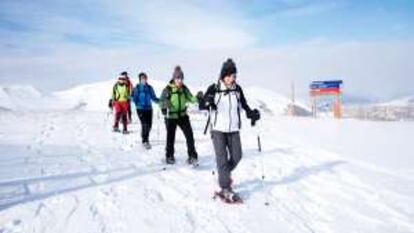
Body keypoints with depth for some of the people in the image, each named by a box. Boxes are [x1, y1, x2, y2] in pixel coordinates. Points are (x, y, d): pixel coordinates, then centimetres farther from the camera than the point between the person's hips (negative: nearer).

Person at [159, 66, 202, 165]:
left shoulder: (184, 88, 0)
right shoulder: (168, 89, -12)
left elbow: (190, 98, 5)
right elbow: (162, 101, -11)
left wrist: (197, 99, -16)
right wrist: (164, 108, -32)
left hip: (182, 115, 3)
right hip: (171, 117, -3)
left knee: (189, 135, -6)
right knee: (170, 137, 9)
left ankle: (192, 156, 5)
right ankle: (169, 156, 30)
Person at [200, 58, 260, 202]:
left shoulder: (237, 89, 2)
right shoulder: (214, 89, -8)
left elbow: (244, 104, 14)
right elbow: (201, 105, -12)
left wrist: (252, 113, -4)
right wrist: (208, 102, -34)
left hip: (234, 129, 4)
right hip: (218, 129, -4)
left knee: (236, 156, 8)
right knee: (222, 158, -5)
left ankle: (224, 174, 38)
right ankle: (226, 189, 5)